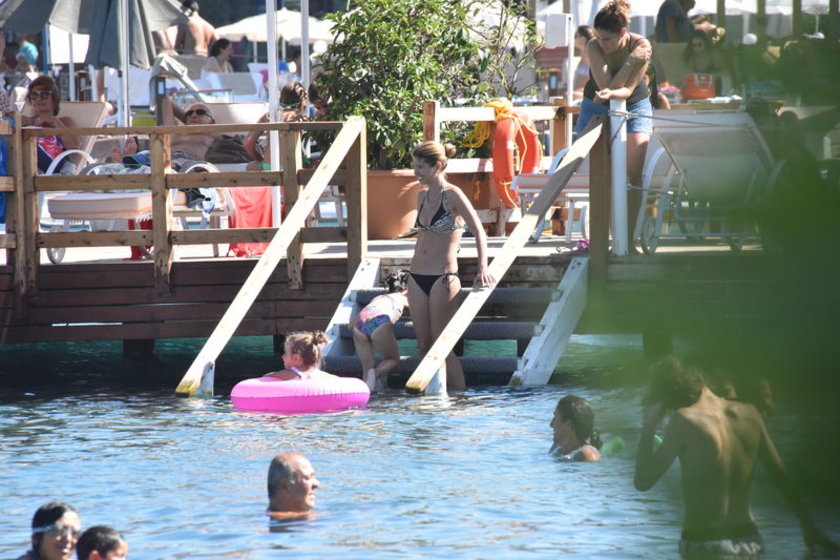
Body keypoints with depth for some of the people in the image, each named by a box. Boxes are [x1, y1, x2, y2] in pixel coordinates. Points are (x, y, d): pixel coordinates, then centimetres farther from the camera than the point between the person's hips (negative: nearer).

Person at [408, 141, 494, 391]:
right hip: (417, 278, 7)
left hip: (443, 279, -7)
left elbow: (479, 233, -14)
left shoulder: (452, 195, -11)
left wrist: (482, 269, -24)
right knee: (424, 346, 7)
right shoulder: (422, 196, 10)